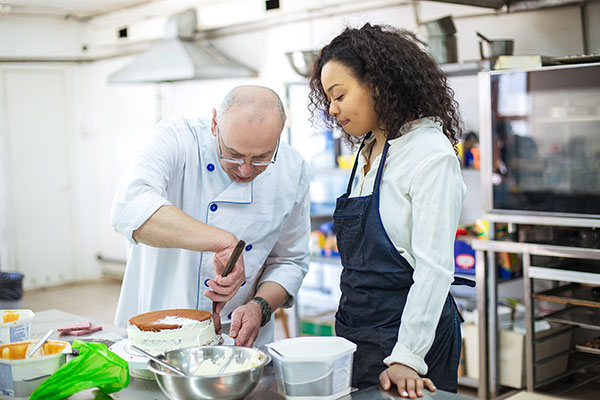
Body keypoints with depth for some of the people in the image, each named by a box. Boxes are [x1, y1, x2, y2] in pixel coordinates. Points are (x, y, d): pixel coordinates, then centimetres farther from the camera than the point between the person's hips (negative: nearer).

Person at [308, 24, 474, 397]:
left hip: (410, 328, -7)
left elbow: (434, 268, -19)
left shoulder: (431, 155, -15)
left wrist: (406, 357, -21)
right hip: (356, 324, 8)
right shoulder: (368, 152, 9)